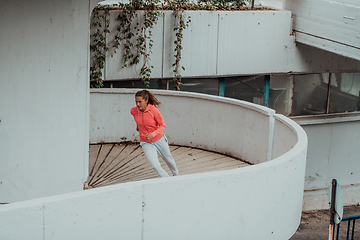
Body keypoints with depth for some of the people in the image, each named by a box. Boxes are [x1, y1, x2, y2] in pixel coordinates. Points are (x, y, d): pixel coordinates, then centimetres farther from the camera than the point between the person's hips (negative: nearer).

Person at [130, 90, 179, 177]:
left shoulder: (154, 110, -24)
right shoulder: (133, 111, -14)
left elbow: (162, 125, -16)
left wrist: (153, 134, -31)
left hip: (159, 139, -1)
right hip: (146, 143, 1)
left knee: (168, 159, 21)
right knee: (155, 166, -13)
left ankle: (176, 174, 52)